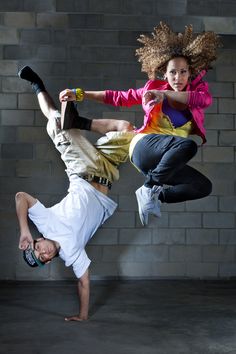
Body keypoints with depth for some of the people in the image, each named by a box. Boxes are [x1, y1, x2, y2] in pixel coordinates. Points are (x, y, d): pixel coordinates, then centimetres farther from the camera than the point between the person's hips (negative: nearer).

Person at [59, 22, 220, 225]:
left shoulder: (197, 88, 12)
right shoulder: (154, 87, 9)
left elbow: (206, 99, -14)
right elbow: (119, 97, 16)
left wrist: (165, 94, -19)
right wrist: (79, 94, 13)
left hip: (168, 160, 4)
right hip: (145, 146, -4)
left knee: (204, 187, -19)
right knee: (188, 145, -34)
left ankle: (155, 195, -14)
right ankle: (148, 188, -22)